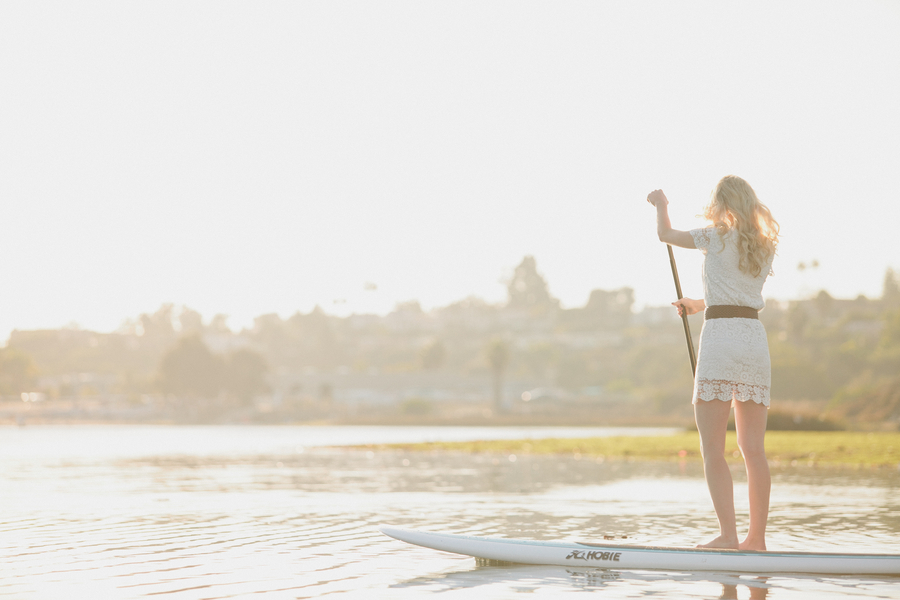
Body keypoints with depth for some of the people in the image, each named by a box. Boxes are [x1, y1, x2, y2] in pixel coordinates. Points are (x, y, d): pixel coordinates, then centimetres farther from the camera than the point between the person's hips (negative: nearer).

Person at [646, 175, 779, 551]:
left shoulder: (717, 237, -3)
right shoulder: (765, 247, 13)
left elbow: (665, 234, 11)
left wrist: (661, 204, 31)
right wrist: (700, 305, 40)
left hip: (721, 338, -6)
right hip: (756, 342, 6)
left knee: (712, 449, -5)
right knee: (754, 450, 7)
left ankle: (728, 535, -12)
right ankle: (757, 538, 9)